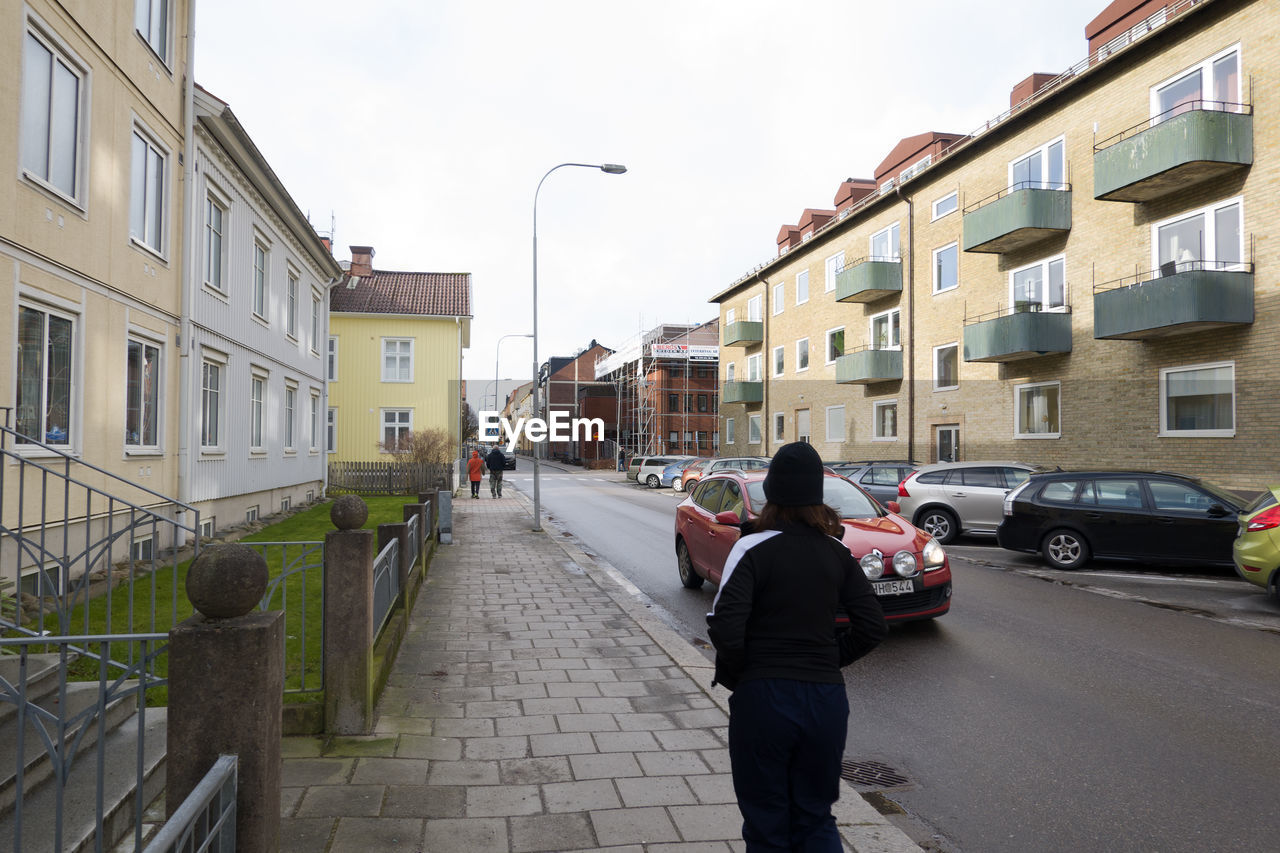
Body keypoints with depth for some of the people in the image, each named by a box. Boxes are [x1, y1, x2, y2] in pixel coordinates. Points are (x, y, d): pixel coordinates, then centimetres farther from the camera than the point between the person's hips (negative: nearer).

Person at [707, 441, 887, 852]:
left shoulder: (754, 548, -12)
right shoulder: (837, 553, 3)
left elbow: (726, 629, -20)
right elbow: (873, 626, 3)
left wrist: (732, 675, -3)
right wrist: (829, 660, 12)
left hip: (763, 698, -4)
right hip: (827, 698, 4)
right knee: (817, 820, 21)